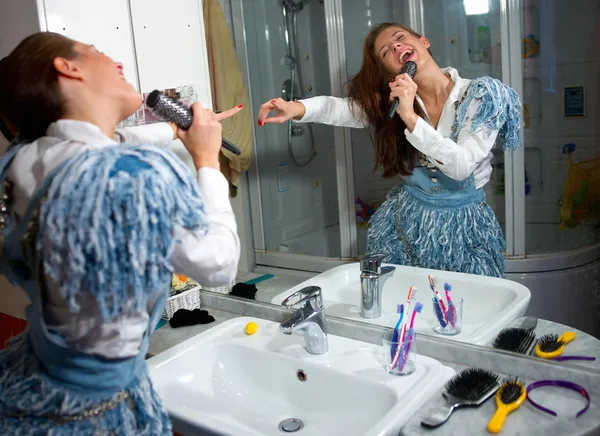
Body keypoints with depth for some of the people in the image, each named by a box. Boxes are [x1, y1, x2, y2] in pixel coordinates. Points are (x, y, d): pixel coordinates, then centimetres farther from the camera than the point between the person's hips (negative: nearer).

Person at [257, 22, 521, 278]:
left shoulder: (483, 95, -9)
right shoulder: (387, 103, -1)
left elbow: (461, 166, -22)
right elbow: (338, 107, -19)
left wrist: (410, 117, -31)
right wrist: (295, 108, -39)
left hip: (463, 229, -2)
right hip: (404, 223, 2)